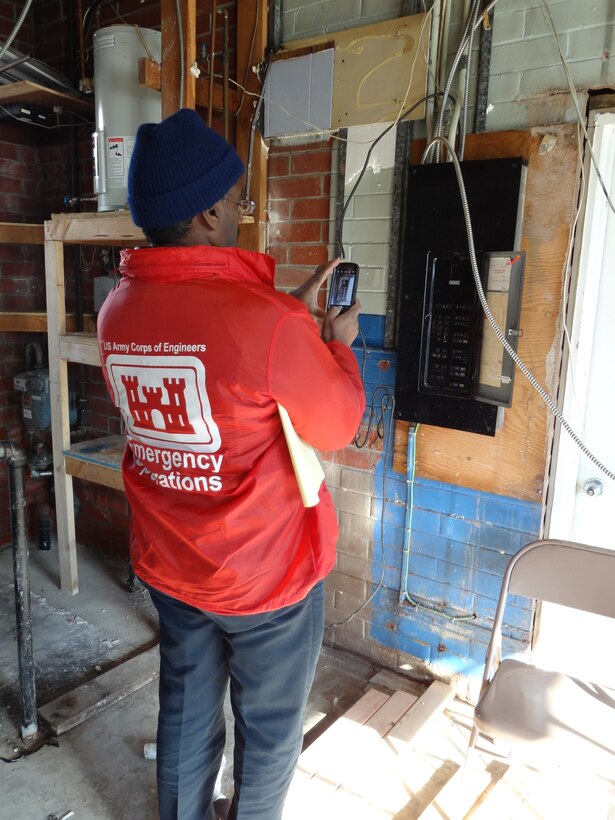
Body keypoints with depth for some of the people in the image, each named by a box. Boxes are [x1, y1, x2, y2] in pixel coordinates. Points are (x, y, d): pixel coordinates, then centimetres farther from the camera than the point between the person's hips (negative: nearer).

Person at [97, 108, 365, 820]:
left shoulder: (117, 311, -6)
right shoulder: (264, 319, -27)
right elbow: (337, 428, -13)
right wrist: (337, 343, 2)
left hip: (168, 567, 6)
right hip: (266, 575, -5)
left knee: (186, 714, 26)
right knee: (269, 730, 21)